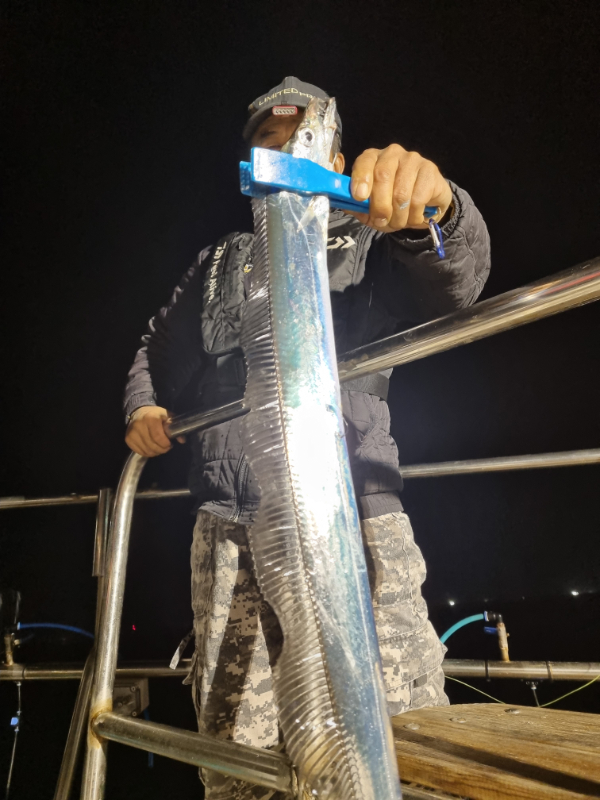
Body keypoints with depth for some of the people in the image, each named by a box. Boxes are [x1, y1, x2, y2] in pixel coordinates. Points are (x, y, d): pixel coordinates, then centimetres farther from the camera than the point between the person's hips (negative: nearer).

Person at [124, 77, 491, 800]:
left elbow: (457, 280, -7)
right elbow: (158, 350, 34)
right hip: (232, 529, 3)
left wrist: (431, 207, -30)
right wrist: (142, 410, 13)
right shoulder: (219, 264, 24)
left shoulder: (371, 246, 14)